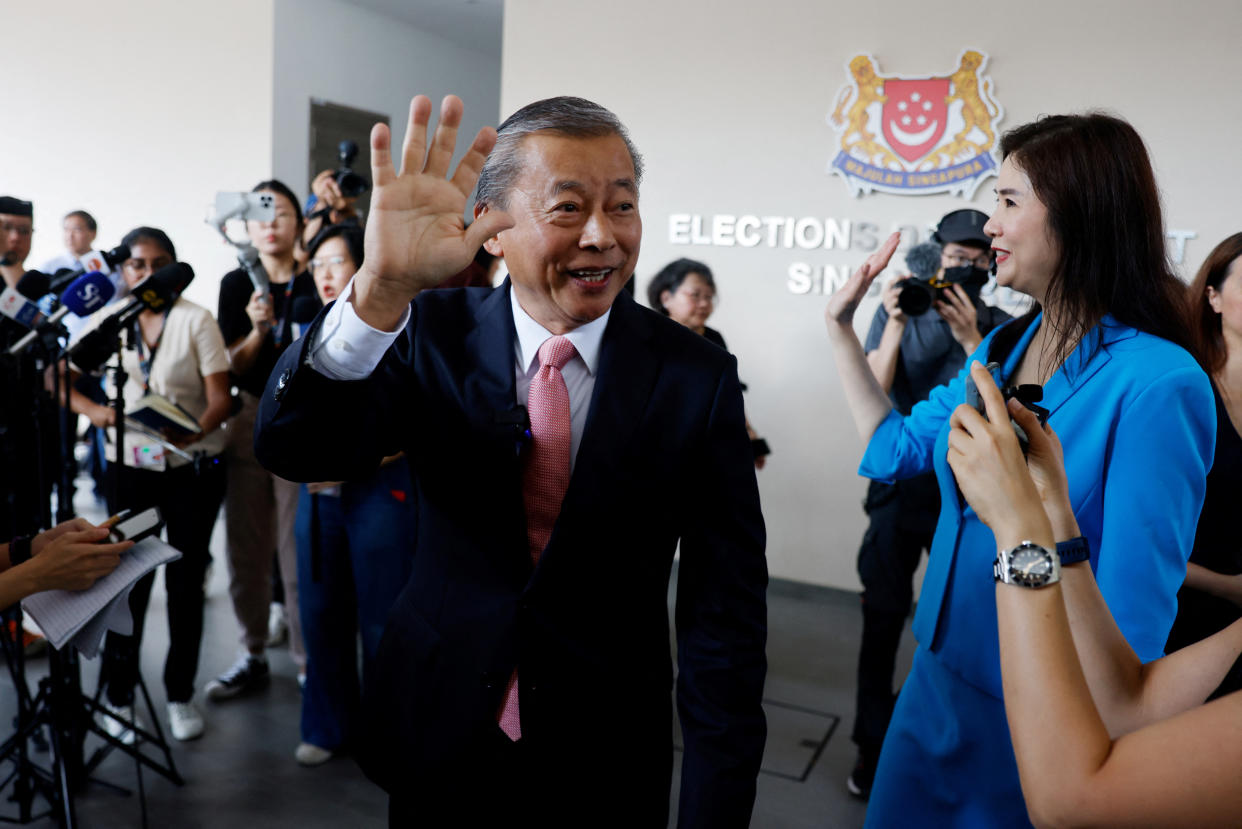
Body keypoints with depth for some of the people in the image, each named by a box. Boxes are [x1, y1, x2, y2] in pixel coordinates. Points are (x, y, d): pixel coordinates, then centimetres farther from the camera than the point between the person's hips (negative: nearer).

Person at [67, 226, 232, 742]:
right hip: (131, 465, 1)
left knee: (186, 581, 6)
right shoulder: (105, 321, 4)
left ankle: (180, 694, 21)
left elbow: (220, 397, -10)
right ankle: (117, 695, 19)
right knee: (128, 579, 2)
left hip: (193, 465, -1)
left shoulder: (196, 320, -3)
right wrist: (94, 410, -15)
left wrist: (197, 430, -31)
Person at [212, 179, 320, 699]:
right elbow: (233, 366, 3)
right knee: (246, 545, 6)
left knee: (300, 548, -5)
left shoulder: (315, 285, 1)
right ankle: (253, 656, 22)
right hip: (249, 419, 3)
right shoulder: (237, 284, 9)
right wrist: (258, 331, -15)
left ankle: (308, 660, 8)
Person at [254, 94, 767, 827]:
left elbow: (724, 609, -12)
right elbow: (293, 448, -22)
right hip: (438, 740, 2)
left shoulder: (697, 376, -14)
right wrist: (382, 289, -38)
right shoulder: (436, 333, -10)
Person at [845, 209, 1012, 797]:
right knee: (883, 616, 5)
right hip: (901, 487, 0)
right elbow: (872, 394, -7)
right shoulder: (899, 312, 4)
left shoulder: (1000, 328, 3)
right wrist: (896, 323, -17)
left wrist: (970, 336, -19)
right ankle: (873, 745, 19)